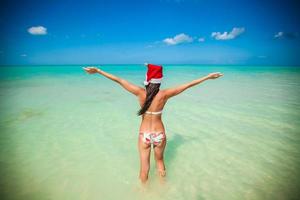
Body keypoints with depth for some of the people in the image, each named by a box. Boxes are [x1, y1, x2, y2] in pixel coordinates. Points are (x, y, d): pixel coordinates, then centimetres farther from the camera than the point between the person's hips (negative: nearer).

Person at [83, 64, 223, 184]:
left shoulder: (140, 93, -16)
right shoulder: (164, 94, -16)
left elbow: (119, 80, -10)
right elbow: (188, 85, -10)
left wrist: (98, 70, -2)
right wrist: (208, 76, 0)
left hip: (144, 134, 0)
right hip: (159, 134, 1)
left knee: (144, 166, 18)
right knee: (160, 161, 27)